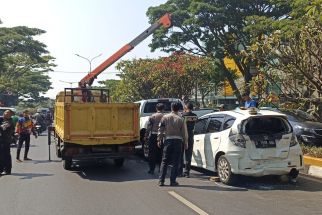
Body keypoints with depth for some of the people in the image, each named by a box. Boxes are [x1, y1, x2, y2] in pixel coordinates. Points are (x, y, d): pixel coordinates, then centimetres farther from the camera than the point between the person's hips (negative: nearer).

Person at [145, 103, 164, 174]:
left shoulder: (152, 116, -1)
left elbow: (149, 127, -2)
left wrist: (146, 136, 4)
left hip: (153, 136, -1)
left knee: (152, 153, 7)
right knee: (161, 153, 11)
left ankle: (151, 169, 9)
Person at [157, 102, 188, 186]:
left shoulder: (165, 117, 1)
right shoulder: (180, 119, -3)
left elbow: (160, 130, 2)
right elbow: (184, 133, -1)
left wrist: (159, 140, 9)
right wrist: (185, 143, 7)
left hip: (168, 140, 2)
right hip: (178, 141, -1)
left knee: (164, 161, 9)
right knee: (175, 162, 5)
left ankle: (161, 180, 6)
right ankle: (173, 181, 6)